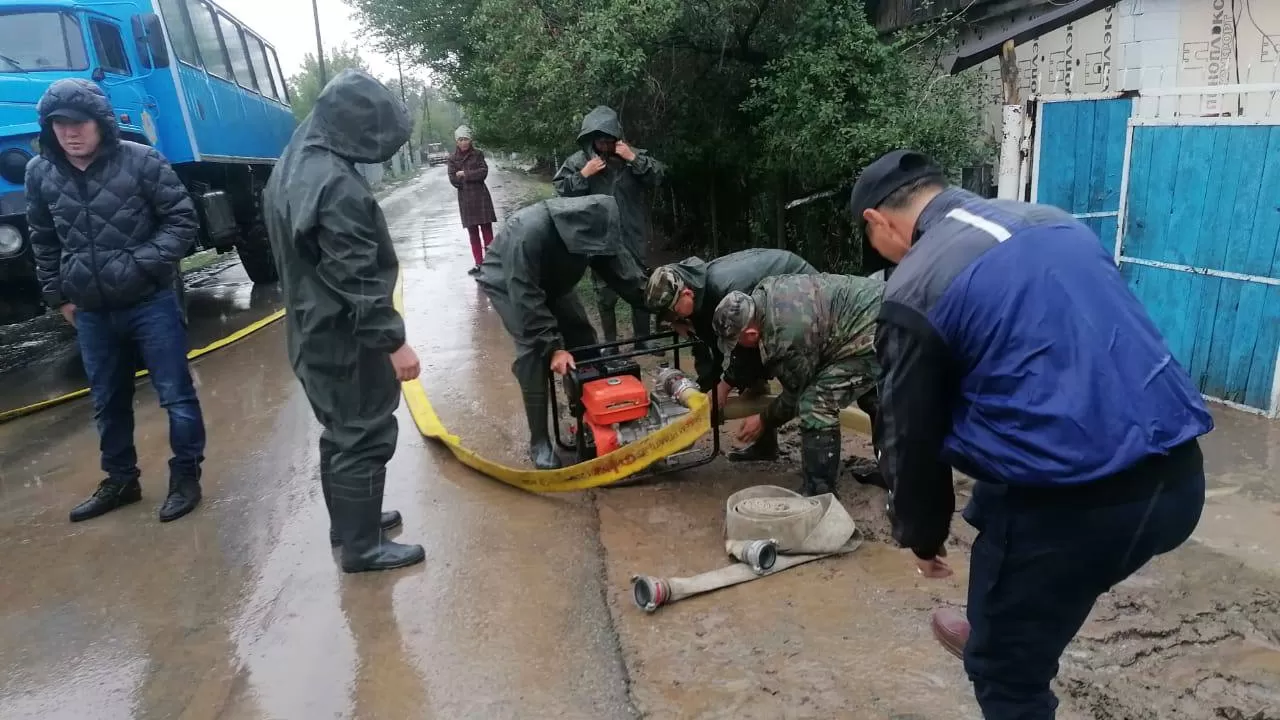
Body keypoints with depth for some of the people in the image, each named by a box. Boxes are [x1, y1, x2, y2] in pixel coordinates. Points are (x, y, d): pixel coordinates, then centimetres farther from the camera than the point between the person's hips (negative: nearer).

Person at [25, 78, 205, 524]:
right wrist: (58, 296, 12)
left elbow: (183, 219, -6)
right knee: (107, 403, 16)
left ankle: (185, 476, 18)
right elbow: (43, 240, 15)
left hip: (150, 303, -4)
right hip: (91, 312, 4)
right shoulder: (40, 173, 3)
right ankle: (120, 480, 33)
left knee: (176, 395, 2)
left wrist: (144, 264, -16)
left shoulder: (141, 161, -9)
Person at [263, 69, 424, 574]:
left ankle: (347, 523, 35)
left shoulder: (291, 167, 10)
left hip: (312, 332, 10)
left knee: (340, 432, 20)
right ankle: (362, 546, 14)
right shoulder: (337, 183, -23)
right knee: (366, 436, 2)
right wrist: (394, 340, -21)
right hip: (346, 340, -10)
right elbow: (358, 277, -25)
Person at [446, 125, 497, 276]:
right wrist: (473, 176, -9)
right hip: (465, 199, 1)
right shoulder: (452, 158, 3)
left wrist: (465, 175, -13)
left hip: (481, 196, -1)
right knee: (473, 232, 5)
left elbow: (484, 172, -10)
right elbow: (453, 179, -5)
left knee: (487, 229, -2)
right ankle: (478, 263, 11)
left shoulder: (478, 153, 1)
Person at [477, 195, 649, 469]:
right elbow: (527, 299, -39)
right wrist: (554, 347, -39)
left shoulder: (595, 226, -24)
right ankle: (539, 443, -10)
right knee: (534, 354, -20)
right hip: (509, 285, -6)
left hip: (553, 281, 6)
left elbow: (623, 269, -16)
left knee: (584, 340, 0)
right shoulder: (528, 233, -43)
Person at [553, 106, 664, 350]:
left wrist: (634, 159, -19)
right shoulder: (579, 160, -3)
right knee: (605, 293, 9)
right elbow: (560, 189, -5)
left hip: (633, 237, 1)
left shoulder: (633, 155, -1)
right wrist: (583, 175, -17)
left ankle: (644, 338, 27)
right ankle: (610, 342, 24)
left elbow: (659, 176, -9)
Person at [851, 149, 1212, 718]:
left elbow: (911, 434, -1)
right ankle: (995, 633, 55)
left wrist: (921, 534, 17)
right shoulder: (1051, 221, 13)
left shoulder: (914, 291, -9)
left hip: (1076, 501, -8)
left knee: (1006, 670, 16)